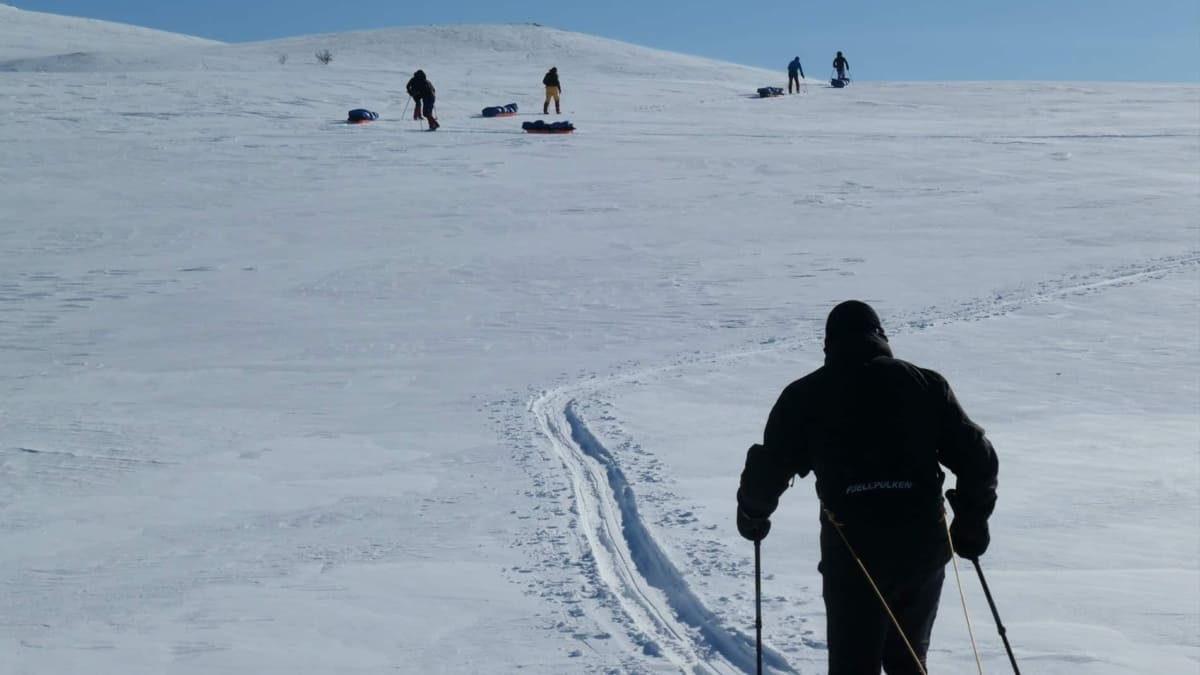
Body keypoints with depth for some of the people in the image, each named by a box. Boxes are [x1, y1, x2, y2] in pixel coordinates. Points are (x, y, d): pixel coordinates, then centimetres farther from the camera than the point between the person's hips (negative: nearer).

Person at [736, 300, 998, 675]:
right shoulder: (925, 384, 10)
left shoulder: (804, 395, 5)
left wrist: (752, 514, 24)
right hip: (923, 543, 3)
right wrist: (972, 519, 21)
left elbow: (770, 468, 5)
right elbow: (977, 457, 8)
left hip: (852, 550, -3)